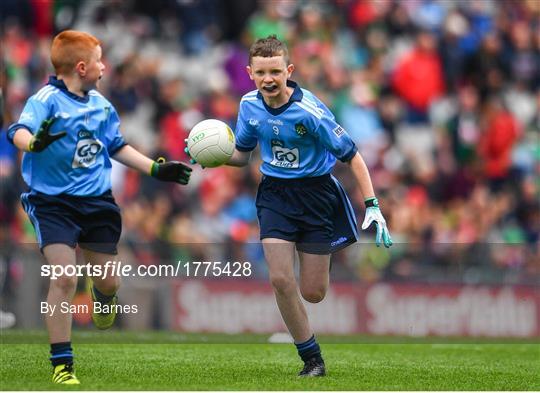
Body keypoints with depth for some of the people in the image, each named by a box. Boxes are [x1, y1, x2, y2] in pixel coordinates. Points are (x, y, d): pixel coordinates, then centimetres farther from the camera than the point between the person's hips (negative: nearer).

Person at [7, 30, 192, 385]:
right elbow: (19, 132, -31)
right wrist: (35, 142, -53)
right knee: (65, 278, -16)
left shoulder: (101, 105, 9)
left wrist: (157, 169, 20)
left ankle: (102, 297, 51)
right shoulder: (47, 100, -14)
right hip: (54, 202, -6)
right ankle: (62, 364, -6)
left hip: (97, 201, 6)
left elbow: (118, 147, 22)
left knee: (110, 282, 10)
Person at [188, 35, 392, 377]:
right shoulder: (250, 105, -4)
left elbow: (351, 155, -15)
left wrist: (372, 206, -20)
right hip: (275, 195, 4)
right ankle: (312, 359, 3)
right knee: (281, 280, -13)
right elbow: (242, 154, 13)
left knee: (313, 293, 0)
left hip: (315, 193, -4)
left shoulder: (310, 110, -22)